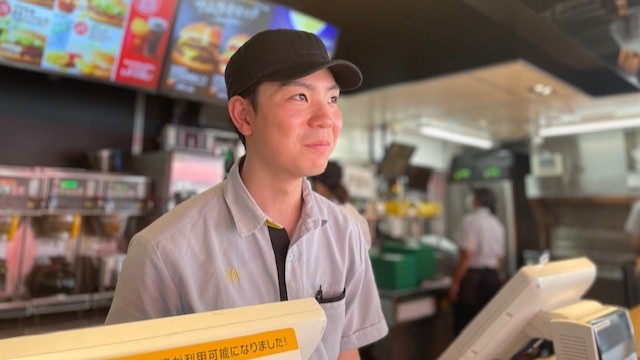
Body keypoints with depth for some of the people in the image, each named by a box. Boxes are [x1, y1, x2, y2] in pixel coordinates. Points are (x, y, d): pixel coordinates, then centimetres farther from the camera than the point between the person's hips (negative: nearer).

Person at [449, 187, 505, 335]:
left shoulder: (471, 220, -11)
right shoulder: (497, 224, 10)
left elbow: (467, 255, -17)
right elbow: (500, 257, 14)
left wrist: (455, 282, -12)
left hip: (472, 276, -7)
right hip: (493, 277, 7)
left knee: (464, 327, 0)